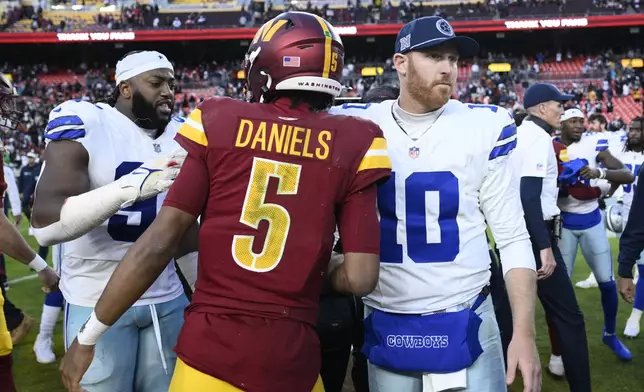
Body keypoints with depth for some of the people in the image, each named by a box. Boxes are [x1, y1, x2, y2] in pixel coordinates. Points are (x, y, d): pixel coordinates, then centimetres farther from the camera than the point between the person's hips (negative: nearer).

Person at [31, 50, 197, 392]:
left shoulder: (179, 137, 6)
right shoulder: (85, 124, -11)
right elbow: (46, 226, -23)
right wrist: (132, 185, -35)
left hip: (166, 299, 5)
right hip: (97, 302, -5)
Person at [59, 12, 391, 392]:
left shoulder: (218, 122, -3)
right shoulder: (352, 144, -4)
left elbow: (159, 243, -5)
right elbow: (360, 278, -9)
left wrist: (89, 336, 6)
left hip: (210, 347, 0)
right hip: (291, 357, 0)